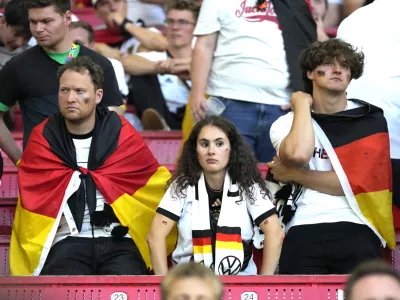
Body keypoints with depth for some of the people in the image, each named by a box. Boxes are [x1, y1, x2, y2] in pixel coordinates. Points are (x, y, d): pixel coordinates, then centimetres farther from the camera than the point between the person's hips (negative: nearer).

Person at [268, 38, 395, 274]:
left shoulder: (370, 121, 10)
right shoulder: (287, 123, 13)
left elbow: (356, 182, -1)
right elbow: (298, 154, -11)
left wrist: (293, 175, 2)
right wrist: (302, 104, 4)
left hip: (356, 232, -1)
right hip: (304, 233, 1)